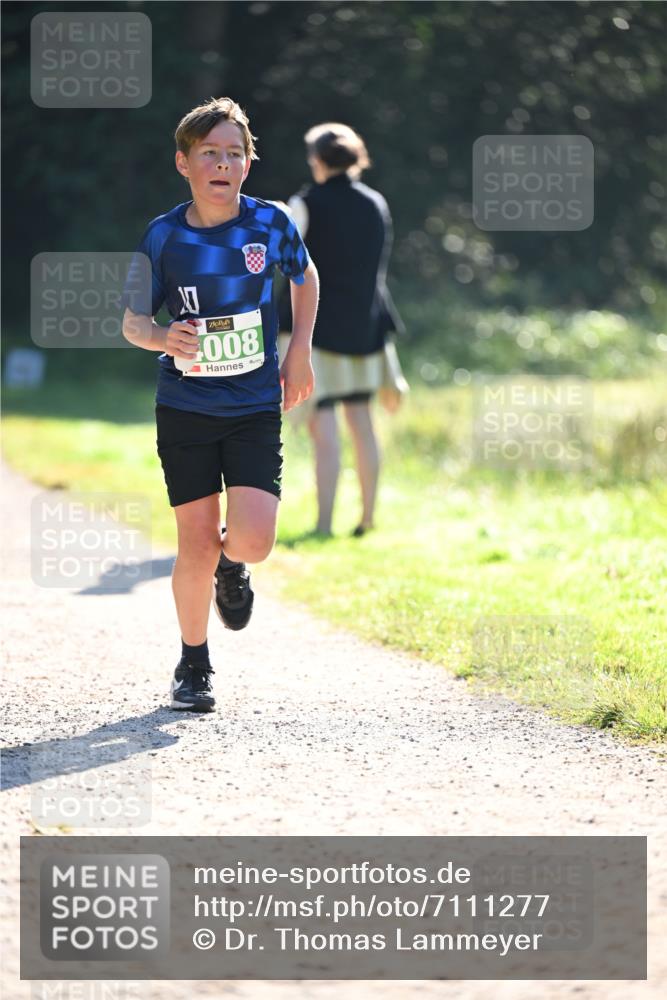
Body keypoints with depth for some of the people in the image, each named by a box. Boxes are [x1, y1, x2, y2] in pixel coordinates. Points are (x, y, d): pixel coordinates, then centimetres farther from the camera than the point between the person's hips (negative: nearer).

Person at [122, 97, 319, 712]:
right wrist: (165, 337, -21)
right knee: (197, 545, -1)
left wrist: (300, 352, 11)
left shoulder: (270, 224, -4)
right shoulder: (164, 237, -6)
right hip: (185, 408, 0)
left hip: (255, 409, 0)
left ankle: (231, 567, 24)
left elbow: (305, 277, 17)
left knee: (253, 540, -15)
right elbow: (132, 321, 1)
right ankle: (193, 665, 20)